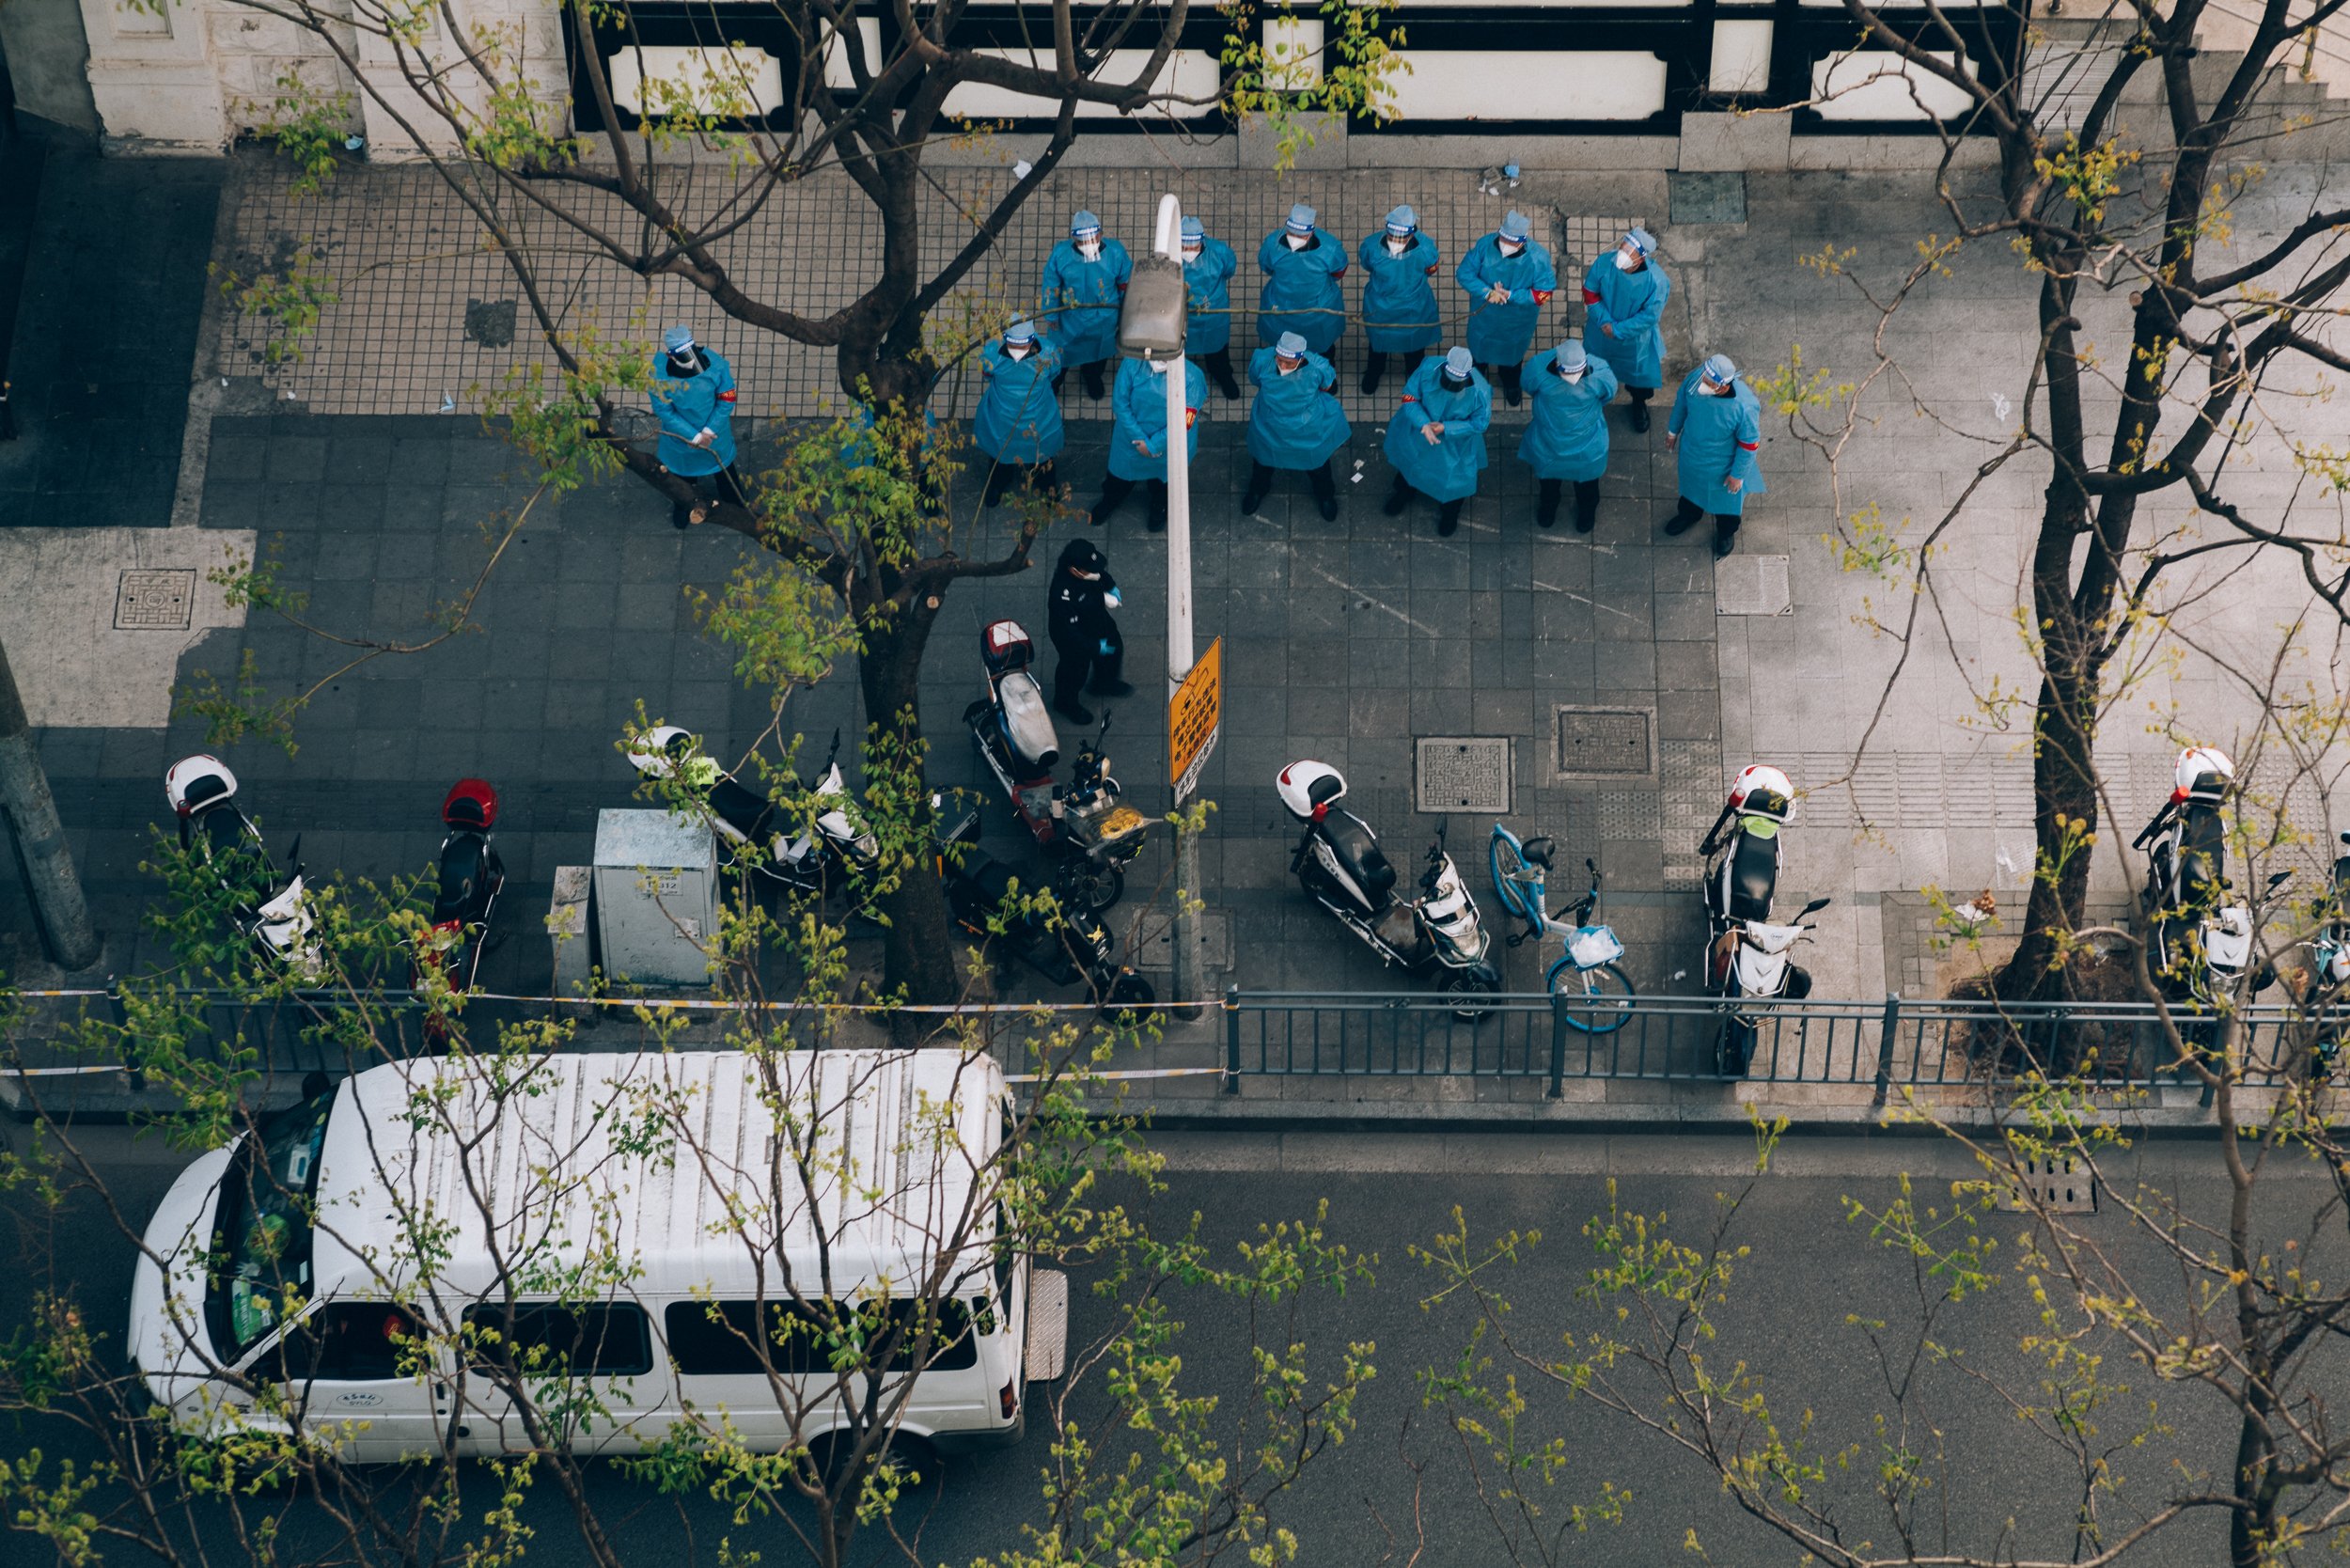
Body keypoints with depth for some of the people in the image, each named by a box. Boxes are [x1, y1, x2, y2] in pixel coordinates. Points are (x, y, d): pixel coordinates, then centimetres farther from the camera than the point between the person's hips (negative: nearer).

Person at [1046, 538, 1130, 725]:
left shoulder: (1089, 567, -25)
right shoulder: (1062, 595, -46)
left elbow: (1102, 575, 4)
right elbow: (1068, 632, -34)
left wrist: (1111, 589, -9)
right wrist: (1096, 647, -25)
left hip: (1097, 621, 7)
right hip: (1074, 639, -7)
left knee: (1114, 648, 29)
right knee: (1076, 669, 21)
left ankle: (1104, 684, 62)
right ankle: (1066, 703, 54)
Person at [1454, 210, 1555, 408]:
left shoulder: (1538, 257, -34)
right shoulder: (1485, 245, -31)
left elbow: (1544, 293, -24)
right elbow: (1464, 274, -21)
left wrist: (1511, 295, -34)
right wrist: (1487, 292, -37)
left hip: (1518, 321, -1)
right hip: (1484, 314, 1)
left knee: (1513, 350, 29)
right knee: (1478, 347, 29)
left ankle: (1511, 384, 62)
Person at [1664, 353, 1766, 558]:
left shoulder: (1745, 406, -42)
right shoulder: (1695, 378, -31)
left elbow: (1749, 443, -24)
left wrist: (1738, 474, -11)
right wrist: (1673, 430, 9)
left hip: (1722, 463, -4)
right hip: (1691, 453, 4)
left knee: (1726, 496, 27)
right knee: (1691, 483, 34)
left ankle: (1726, 532, 60)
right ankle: (1689, 513, 68)